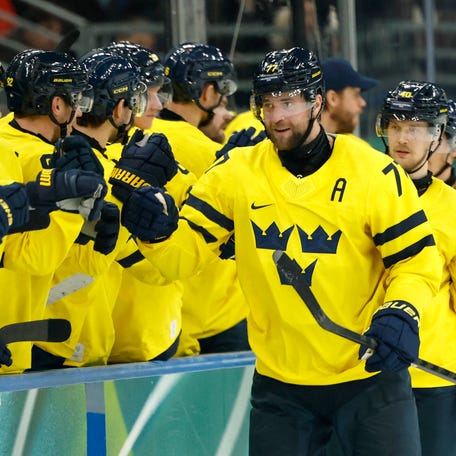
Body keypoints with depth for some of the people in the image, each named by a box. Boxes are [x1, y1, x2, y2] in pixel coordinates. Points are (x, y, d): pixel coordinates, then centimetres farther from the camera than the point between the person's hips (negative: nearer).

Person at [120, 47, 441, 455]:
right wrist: (157, 232, -24)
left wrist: (401, 313, -23)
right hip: (280, 386, 3)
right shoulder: (236, 173, 0)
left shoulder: (375, 174, -8)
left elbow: (416, 260, -5)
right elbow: (186, 252, -2)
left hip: (369, 378, -2)